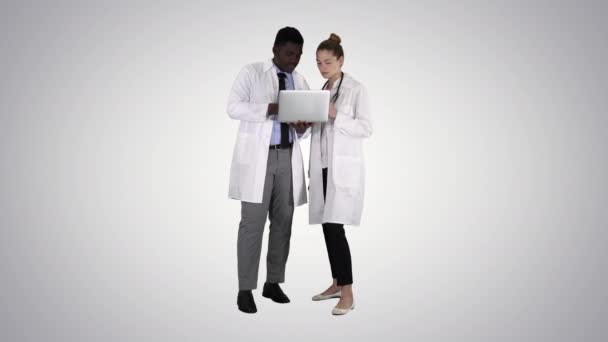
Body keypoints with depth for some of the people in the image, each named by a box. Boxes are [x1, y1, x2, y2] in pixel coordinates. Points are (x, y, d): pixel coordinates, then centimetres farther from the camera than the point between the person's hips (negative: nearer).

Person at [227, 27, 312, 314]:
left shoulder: (300, 82, 14)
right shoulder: (251, 73, 1)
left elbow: (301, 130, 16)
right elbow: (233, 107, -10)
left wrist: (302, 127, -8)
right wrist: (270, 109, -21)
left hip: (288, 156, 5)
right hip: (257, 156, -5)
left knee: (283, 220, 5)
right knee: (253, 221, -7)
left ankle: (273, 283, 18)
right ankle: (245, 289, 0)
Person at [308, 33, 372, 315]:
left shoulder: (356, 89, -5)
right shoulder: (321, 90, 15)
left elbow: (366, 128, -11)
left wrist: (336, 115, -21)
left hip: (345, 167, -7)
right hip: (324, 167, 7)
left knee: (335, 227, -14)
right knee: (327, 227, 8)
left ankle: (348, 293, -8)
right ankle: (337, 283, 20)